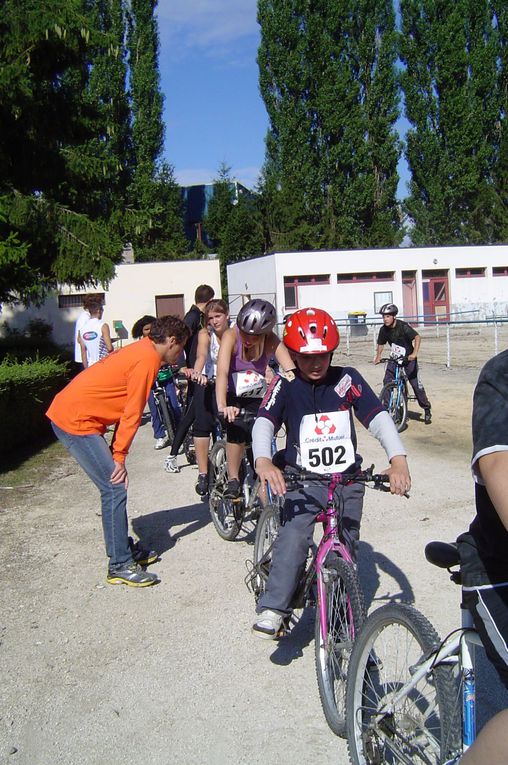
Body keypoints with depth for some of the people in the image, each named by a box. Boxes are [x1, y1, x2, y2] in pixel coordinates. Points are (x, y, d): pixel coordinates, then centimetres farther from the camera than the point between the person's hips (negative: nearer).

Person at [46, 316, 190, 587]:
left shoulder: (141, 351, 15)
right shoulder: (148, 359, -15)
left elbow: (124, 406, 16)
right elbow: (132, 413, -16)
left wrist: (116, 451, 12)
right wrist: (120, 456, -11)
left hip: (70, 414, 10)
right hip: (76, 421, -10)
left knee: (114, 487, 15)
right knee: (115, 488, -8)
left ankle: (124, 548, 26)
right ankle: (120, 566, -1)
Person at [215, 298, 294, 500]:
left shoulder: (271, 341, -22)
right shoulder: (231, 336, -27)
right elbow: (222, 372, -40)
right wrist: (222, 406, -55)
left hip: (256, 398, 2)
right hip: (232, 395, -1)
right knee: (237, 428, -25)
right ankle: (233, 481, -6)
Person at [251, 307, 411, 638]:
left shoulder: (347, 378, -3)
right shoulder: (285, 385, -4)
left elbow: (378, 417, -12)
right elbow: (264, 423, -18)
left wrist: (398, 458, -29)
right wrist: (263, 460, -39)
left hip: (347, 479, 2)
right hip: (303, 480, -2)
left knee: (346, 548, 9)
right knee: (294, 536, -25)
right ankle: (273, 609, -17)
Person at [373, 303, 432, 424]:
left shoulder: (403, 326, -22)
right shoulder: (384, 330, -6)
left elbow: (417, 337, -31)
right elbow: (381, 344, 6)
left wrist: (414, 353, -44)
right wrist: (377, 356, -12)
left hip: (408, 358, -4)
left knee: (416, 384, -4)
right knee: (387, 382, -11)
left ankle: (427, 411, 9)